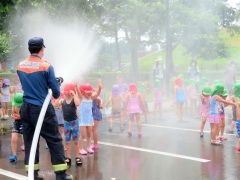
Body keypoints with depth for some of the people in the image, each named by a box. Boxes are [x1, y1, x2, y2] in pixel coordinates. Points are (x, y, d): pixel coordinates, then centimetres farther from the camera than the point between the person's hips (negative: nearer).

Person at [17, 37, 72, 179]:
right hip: (42, 109, -5)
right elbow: (56, 93, -6)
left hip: (26, 109, 5)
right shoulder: (46, 66, -10)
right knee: (55, 141, 3)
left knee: (30, 141, 11)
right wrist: (56, 95, 17)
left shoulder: (20, 66, 6)